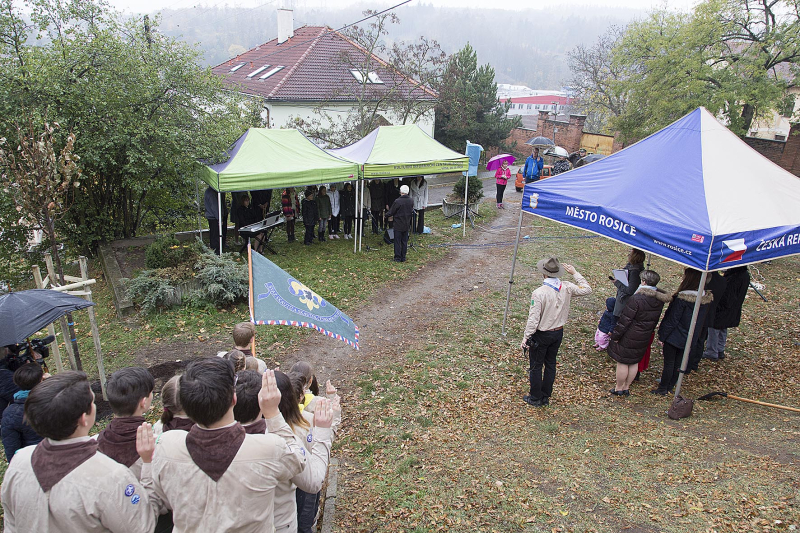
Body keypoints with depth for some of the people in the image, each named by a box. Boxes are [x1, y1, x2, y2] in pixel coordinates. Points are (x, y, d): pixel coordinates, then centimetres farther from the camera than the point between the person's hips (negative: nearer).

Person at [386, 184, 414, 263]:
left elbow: (391, 212, -10)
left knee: (397, 241, 5)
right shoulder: (411, 201, -4)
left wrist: (386, 215, 10)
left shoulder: (397, 201, -19)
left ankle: (397, 258, 7)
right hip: (406, 225, 5)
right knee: (404, 241, 12)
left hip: (398, 225, -5)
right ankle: (403, 258, 17)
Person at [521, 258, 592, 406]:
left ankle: (535, 399, 24)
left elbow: (533, 319, -23)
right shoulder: (566, 288, -10)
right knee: (550, 364, 19)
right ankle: (546, 397, 33)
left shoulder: (539, 293, -26)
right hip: (558, 333, 6)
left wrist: (526, 337, -12)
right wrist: (575, 273, 15)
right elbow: (586, 289, 9)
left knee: (536, 366, 11)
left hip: (541, 335, -6)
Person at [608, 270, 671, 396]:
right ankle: (626, 387, 31)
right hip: (645, 338, 7)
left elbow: (625, 320, -21)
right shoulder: (659, 299, -4)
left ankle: (619, 388, 21)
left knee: (622, 362, 8)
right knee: (634, 362, 19)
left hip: (629, 338, -7)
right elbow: (656, 319, 9)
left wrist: (615, 335, -12)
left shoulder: (636, 299, -26)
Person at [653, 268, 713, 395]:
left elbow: (672, 319, -21)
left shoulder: (682, 298, -26)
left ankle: (663, 389, 18)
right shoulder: (704, 298, -5)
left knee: (669, 362, 7)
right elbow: (701, 319, 8)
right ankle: (670, 386, 32)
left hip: (674, 336, -7)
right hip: (689, 337, 7)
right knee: (678, 362, 18)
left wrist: (662, 334, -10)